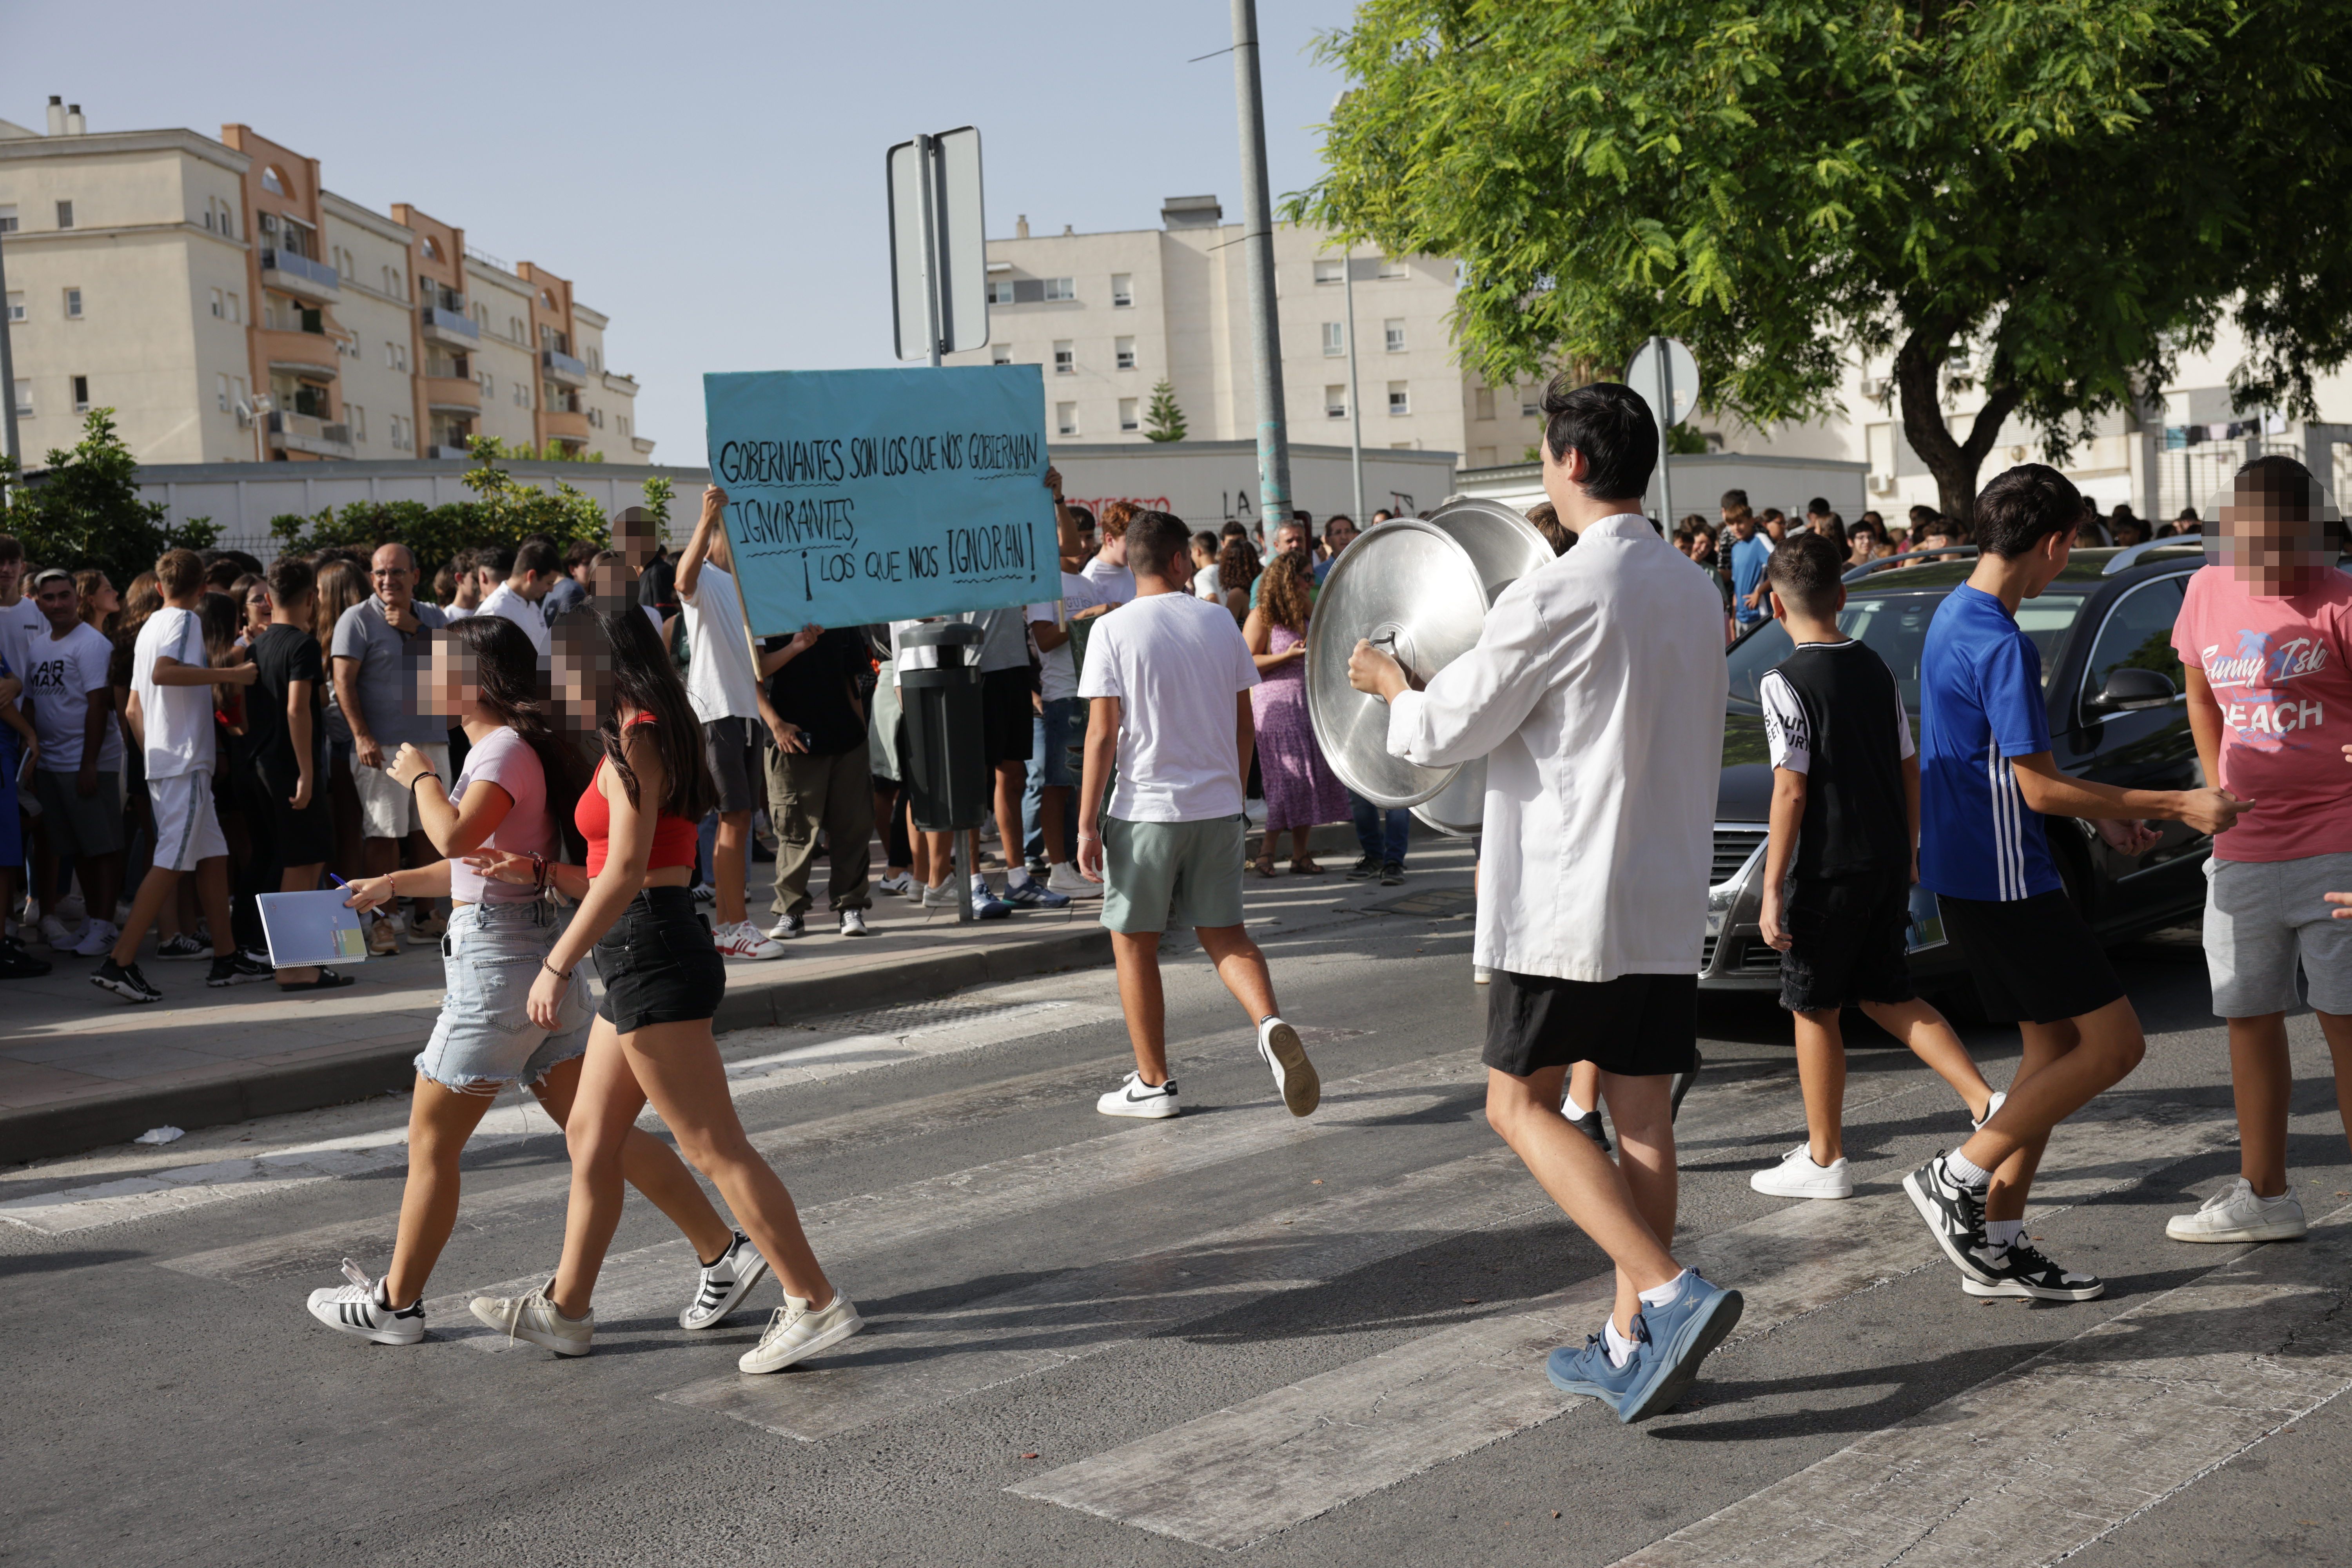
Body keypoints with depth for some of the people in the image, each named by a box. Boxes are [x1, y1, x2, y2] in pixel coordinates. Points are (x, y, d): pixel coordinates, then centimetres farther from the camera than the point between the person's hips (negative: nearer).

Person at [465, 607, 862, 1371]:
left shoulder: (633, 741, -12)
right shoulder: (643, 739, 18)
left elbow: (625, 872, -20)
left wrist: (557, 965, -18)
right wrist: (538, 872, 14)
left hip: (652, 957, -11)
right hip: (642, 957, 11)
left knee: (713, 1146, -7)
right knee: (590, 1136, 17)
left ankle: (815, 1302, -3)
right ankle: (564, 1309, 27)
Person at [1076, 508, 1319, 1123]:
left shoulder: (1113, 630, -7)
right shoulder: (1219, 622, 5)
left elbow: (1102, 734, -11)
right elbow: (1243, 722, 9)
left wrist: (1087, 825, -7)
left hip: (1145, 809, -4)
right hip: (1218, 806, 4)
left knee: (1133, 943, 10)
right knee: (1224, 932, 14)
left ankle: (1153, 1083, 14)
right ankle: (1270, 1023, -13)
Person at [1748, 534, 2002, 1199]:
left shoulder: (1785, 682, -14)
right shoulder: (1875, 668, 8)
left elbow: (1790, 793, -18)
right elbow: (1910, 769, 12)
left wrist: (1772, 888, -14)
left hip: (1827, 870, -7)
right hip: (1887, 864, 7)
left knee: (1813, 1010, 6)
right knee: (1887, 996, 19)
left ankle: (1824, 1159, 14)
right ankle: (1986, 1101, 8)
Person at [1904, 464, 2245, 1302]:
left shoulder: (1954, 615, 11)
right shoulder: (2000, 644, -20)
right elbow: (2040, 788, -20)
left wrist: (2103, 812, 21)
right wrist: (2176, 805, -14)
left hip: (1970, 875, 10)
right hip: (2003, 878, -10)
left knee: (2054, 1045, 14)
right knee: (2113, 1044, -4)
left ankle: (1997, 1242, 15)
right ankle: (1959, 1177, -1)